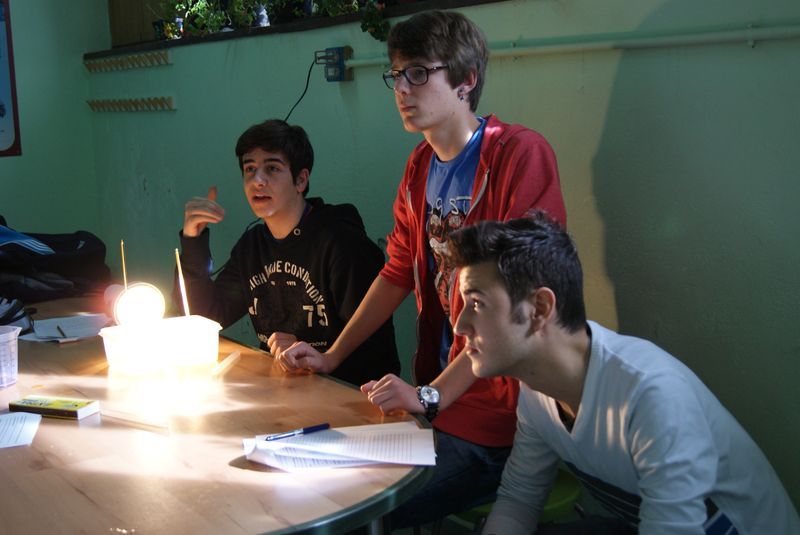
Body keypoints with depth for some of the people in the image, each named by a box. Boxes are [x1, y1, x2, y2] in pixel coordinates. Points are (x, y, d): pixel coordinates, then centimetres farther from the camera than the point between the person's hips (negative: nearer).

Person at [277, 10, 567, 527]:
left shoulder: (520, 154, -16)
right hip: (435, 398, 7)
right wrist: (331, 357, 14)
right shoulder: (421, 166, 9)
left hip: (497, 417, -7)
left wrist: (432, 395, -21)